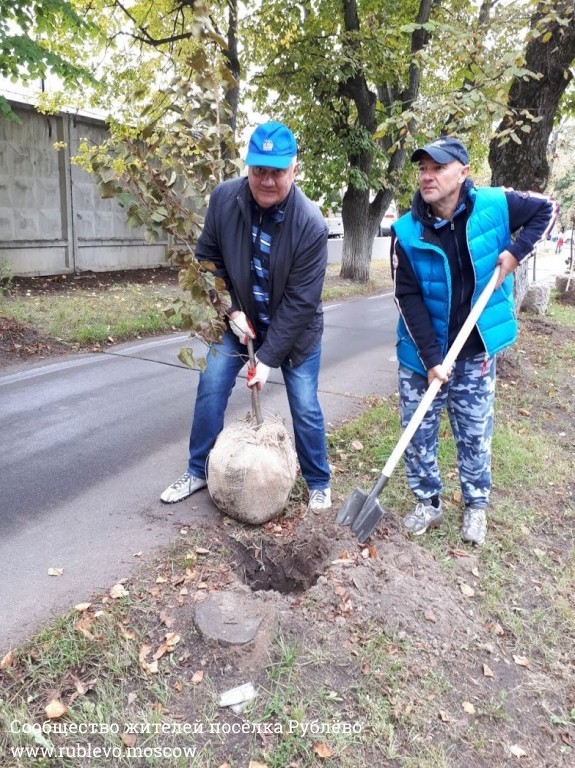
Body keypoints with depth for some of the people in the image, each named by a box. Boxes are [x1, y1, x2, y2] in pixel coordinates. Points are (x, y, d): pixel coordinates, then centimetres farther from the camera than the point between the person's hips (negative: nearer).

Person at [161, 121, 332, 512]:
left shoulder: (311, 224, -27)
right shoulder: (224, 198, -17)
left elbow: (299, 302, -24)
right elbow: (207, 258, -3)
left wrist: (268, 357, -23)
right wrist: (231, 310, -11)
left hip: (295, 328, -3)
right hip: (241, 319, 3)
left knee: (306, 408, 2)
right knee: (211, 390, 2)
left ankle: (319, 483, 24)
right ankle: (199, 471, 22)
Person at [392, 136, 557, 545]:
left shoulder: (495, 205, -10)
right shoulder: (408, 232, -13)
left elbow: (547, 209, 8)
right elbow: (408, 299, -13)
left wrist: (516, 251, -10)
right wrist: (430, 357, -19)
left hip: (476, 351, 0)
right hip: (423, 353, 0)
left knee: (474, 434, 11)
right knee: (417, 432, 8)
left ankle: (476, 506, 32)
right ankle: (429, 502, 30)